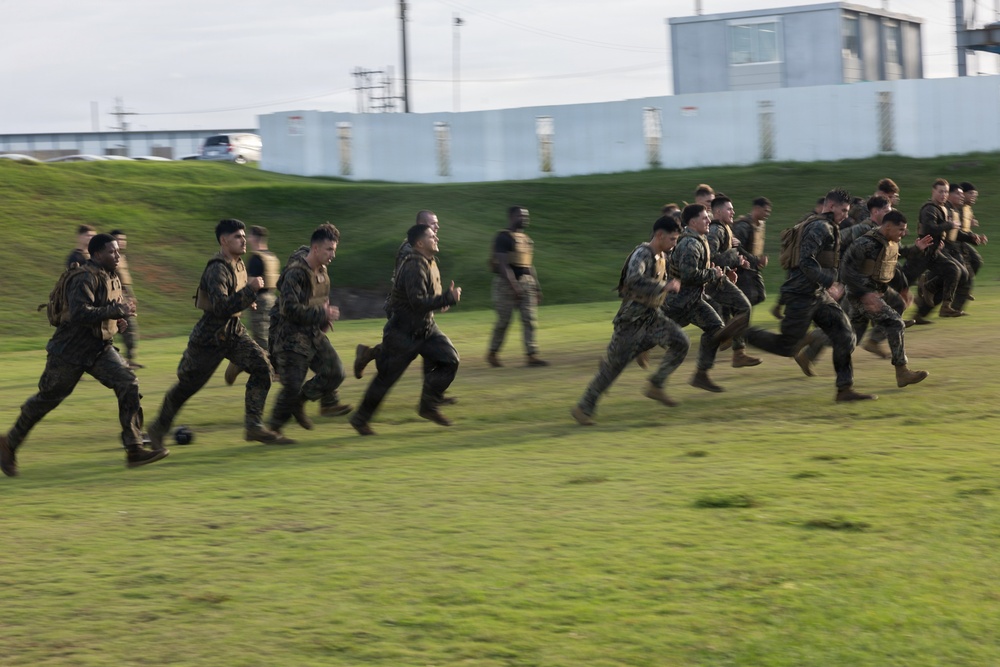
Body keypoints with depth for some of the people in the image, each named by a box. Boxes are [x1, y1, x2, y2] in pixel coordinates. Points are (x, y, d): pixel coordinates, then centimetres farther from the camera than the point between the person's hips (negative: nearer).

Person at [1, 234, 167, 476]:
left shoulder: (111, 278, 8)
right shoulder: (85, 278, -20)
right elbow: (79, 313, -35)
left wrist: (118, 321, 6)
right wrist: (117, 311, -30)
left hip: (100, 349, 8)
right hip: (70, 351, -7)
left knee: (128, 385, -11)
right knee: (47, 399, 6)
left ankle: (134, 450, -13)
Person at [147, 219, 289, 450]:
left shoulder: (238, 263, 6)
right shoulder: (217, 270, -23)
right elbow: (221, 307, -35)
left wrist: (247, 299, 11)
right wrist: (250, 289, -34)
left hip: (234, 331, 8)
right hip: (209, 337, -8)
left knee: (261, 367, -12)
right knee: (186, 385, 6)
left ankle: (254, 426, -10)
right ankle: (158, 428, 26)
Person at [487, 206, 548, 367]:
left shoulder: (527, 239, 16)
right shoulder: (504, 238, -10)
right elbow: (503, 265, -17)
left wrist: (536, 287, 17)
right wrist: (514, 285, -24)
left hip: (527, 283, 7)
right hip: (507, 283, -7)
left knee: (530, 319, -1)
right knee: (504, 320, -2)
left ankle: (532, 355, -3)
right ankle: (492, 354, 14)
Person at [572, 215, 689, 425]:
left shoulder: (662, 255, 8)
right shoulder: (642, 254, -20)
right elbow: (634, 280, -38)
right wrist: (665, 286, -32)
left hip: (652, 315, 8)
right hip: (633, 318, -8)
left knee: (680, 343, -8)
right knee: (614, 364, -4)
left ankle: (655, 386, 3)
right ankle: (584, 408, 7)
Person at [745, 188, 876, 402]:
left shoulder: (827, 228, 16)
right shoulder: (820, 227, -16)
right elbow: (806, 260, -27)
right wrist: (829, 284, -27)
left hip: (818, 295, 10)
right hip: (802, 295, -10)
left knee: (844, 336, 1)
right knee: (786, 347, -4)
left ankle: (845, 389, 3)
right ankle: (742, 334, 12)